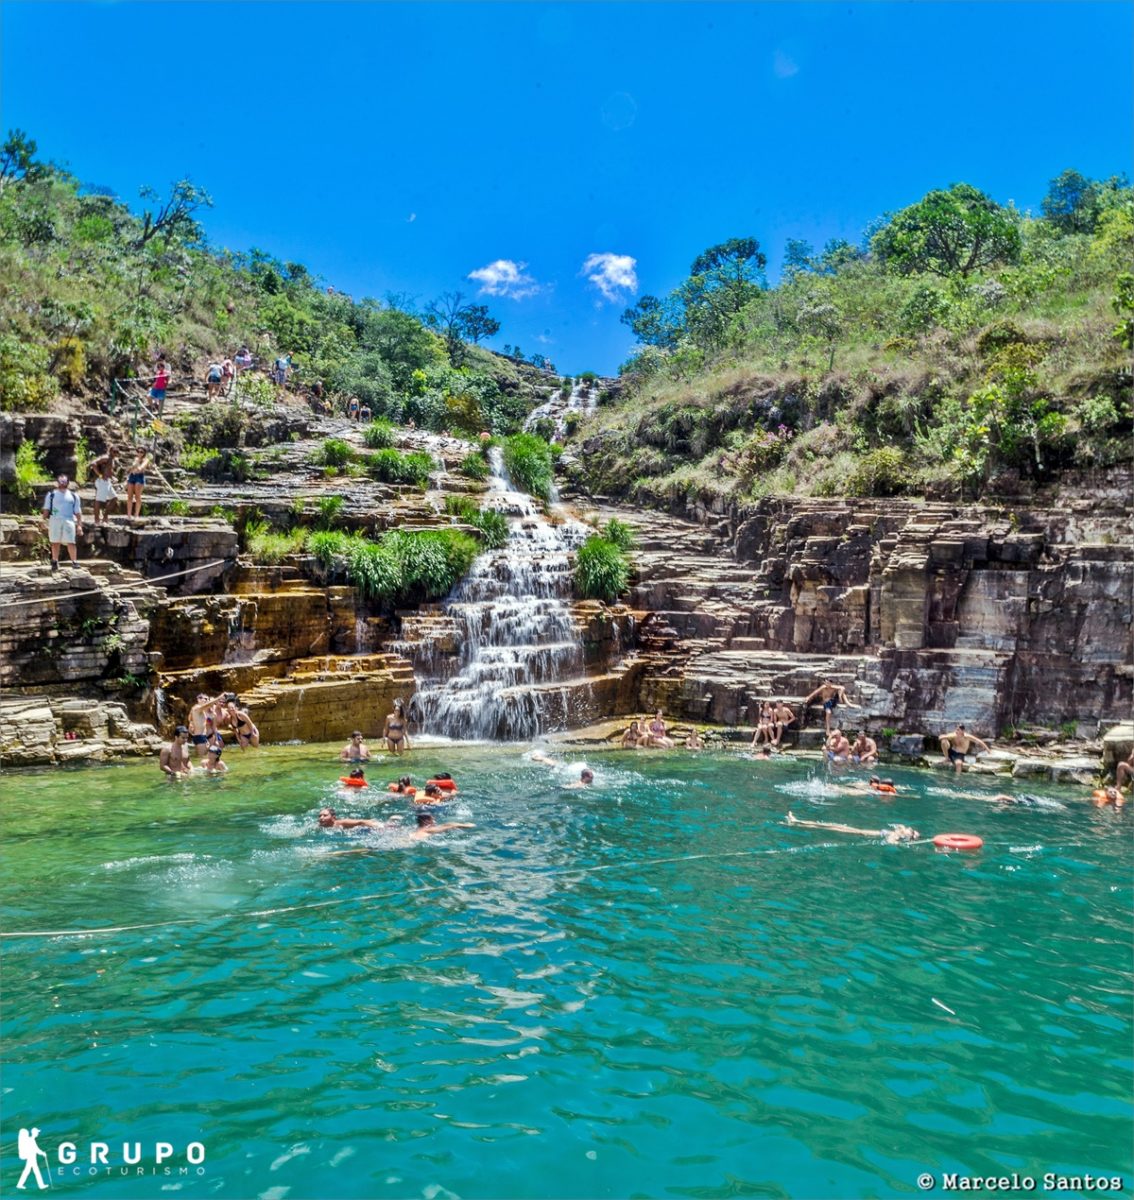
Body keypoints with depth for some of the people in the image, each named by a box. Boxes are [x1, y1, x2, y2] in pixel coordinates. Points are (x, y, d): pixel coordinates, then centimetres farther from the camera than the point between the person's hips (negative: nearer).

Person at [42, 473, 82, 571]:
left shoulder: (74, 496, 16)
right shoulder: (51, 495, 14)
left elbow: (78, 512, 13)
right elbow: (46, 509, 10)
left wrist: (79, 525, 5)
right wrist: (44, 521, -3)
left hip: (69, 520, 0)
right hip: (55, 520, 0)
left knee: (70, 542, -10)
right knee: (55, 542, 3)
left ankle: (74, 562, -8)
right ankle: (55, 562, 12)